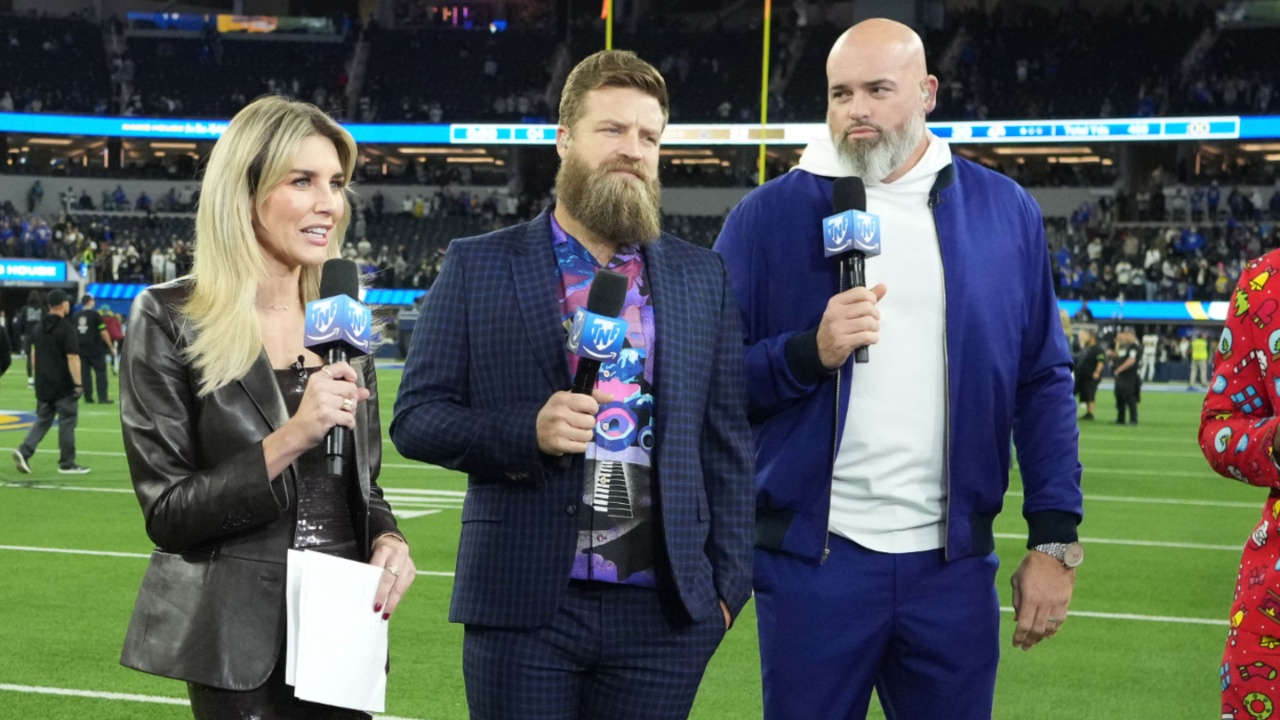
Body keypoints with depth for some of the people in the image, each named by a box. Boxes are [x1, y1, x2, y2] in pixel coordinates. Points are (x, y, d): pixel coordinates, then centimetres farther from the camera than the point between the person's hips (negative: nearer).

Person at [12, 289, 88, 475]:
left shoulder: (38, 328, 9)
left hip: (43, 384, 7)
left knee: (43, 419, 14)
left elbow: (33, 355, 15)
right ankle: (67, 463, 8)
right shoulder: (66, 329, -14)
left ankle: (24, 451, -6)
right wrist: (78, 384, -17)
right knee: (67, 421, 3)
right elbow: (73, 358, -19)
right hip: (63, 386, -7)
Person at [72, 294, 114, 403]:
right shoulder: (95, 315, -8)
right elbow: (103, 333, -10)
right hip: (95, 350, -4)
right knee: (101, 373, 1)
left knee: (85, 373, 8)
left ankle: (88, 397, 7)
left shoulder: (75, 317, 6)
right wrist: (111, 347, -2)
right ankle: (102, 398, -4)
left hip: (81, 349, 4)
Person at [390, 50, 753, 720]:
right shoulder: (478, 266, 3)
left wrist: (727, 583, 4)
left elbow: (726, 445, 10)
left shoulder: (700, 276, 9)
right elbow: (414, 418, 0)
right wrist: (527, 432, -16)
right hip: (523, 607, -2)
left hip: (665, 610, 2)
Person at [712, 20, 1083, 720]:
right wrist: (810, 353, -19)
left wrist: (1055, 538, 3)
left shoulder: (1004, 211, 6)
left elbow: (1043, 384, 8)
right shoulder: (769, 215, 1)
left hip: (955, 563, 2)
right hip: (814, 558, -1)